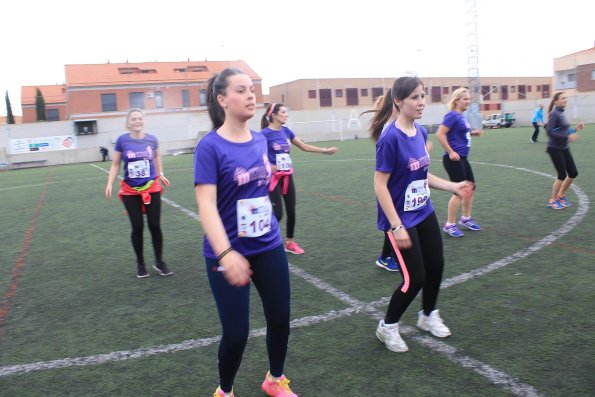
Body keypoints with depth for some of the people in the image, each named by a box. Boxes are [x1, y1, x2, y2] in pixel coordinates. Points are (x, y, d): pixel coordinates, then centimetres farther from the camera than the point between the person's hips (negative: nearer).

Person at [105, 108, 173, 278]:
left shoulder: (152, 139, -2)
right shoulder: (122, 140, -6)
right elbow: (115, 164, 1)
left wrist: (160, 173, 12)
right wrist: (110, 184, -9)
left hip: (152, 189, 1)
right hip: (130, 191, -1)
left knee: (155, 226, 2)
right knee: (137, 227, 4)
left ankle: (159, 262, 18)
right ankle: (140, 263, 23)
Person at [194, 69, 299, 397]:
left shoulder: (260, 140, 3)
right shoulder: (210, 146, -15)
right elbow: (206, 204, -23)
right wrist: (225, 254, -35)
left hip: (269, 247, 6)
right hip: (229, 253, -6)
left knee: (280, 319, 15)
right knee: (236, 332, 2)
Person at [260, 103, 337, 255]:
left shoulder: (286, 131, 6)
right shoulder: (265, 134, -14)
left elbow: (304, 146, 14)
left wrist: (325, 150, 13)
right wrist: (268, 166, -25)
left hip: (288, 177, 6)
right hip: (274, 178, -6)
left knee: (291, 211, 9)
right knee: (277, 213, -7)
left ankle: (290, 242, 25)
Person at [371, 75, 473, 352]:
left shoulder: (421, 132, 2)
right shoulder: (390, 137, -22)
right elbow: (380, 186, -21)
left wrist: (452, 187, 9)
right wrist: (396, 226, -23)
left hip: (424, 213, 8)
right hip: (401, 219, -8)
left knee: (436, 266, 16)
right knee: (414, 278, -2)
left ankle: (428, 316, 42)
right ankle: (387, 327, 23)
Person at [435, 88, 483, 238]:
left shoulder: (461, 116, 11)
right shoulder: (452, 115, -16)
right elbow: (440, 134, -23)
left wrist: (473, 133, 9)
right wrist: (450, 152, -20)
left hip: (462, 159, 9)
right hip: (453, 159, -9)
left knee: (471, 187, 16)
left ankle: (466, 218, 31)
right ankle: (449, 225, 8)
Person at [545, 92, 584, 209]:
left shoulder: (561, 113, 11)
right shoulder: (554, 114, -14)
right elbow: (549, 132, -23)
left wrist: (575, 129, 4)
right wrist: (567, 136, -25)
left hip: (564, 148, 8)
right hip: (555, 149, -8)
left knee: (573, 173, 9)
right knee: (562, 175, -4)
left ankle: (561, 195, 26)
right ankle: (552, 201, 12)